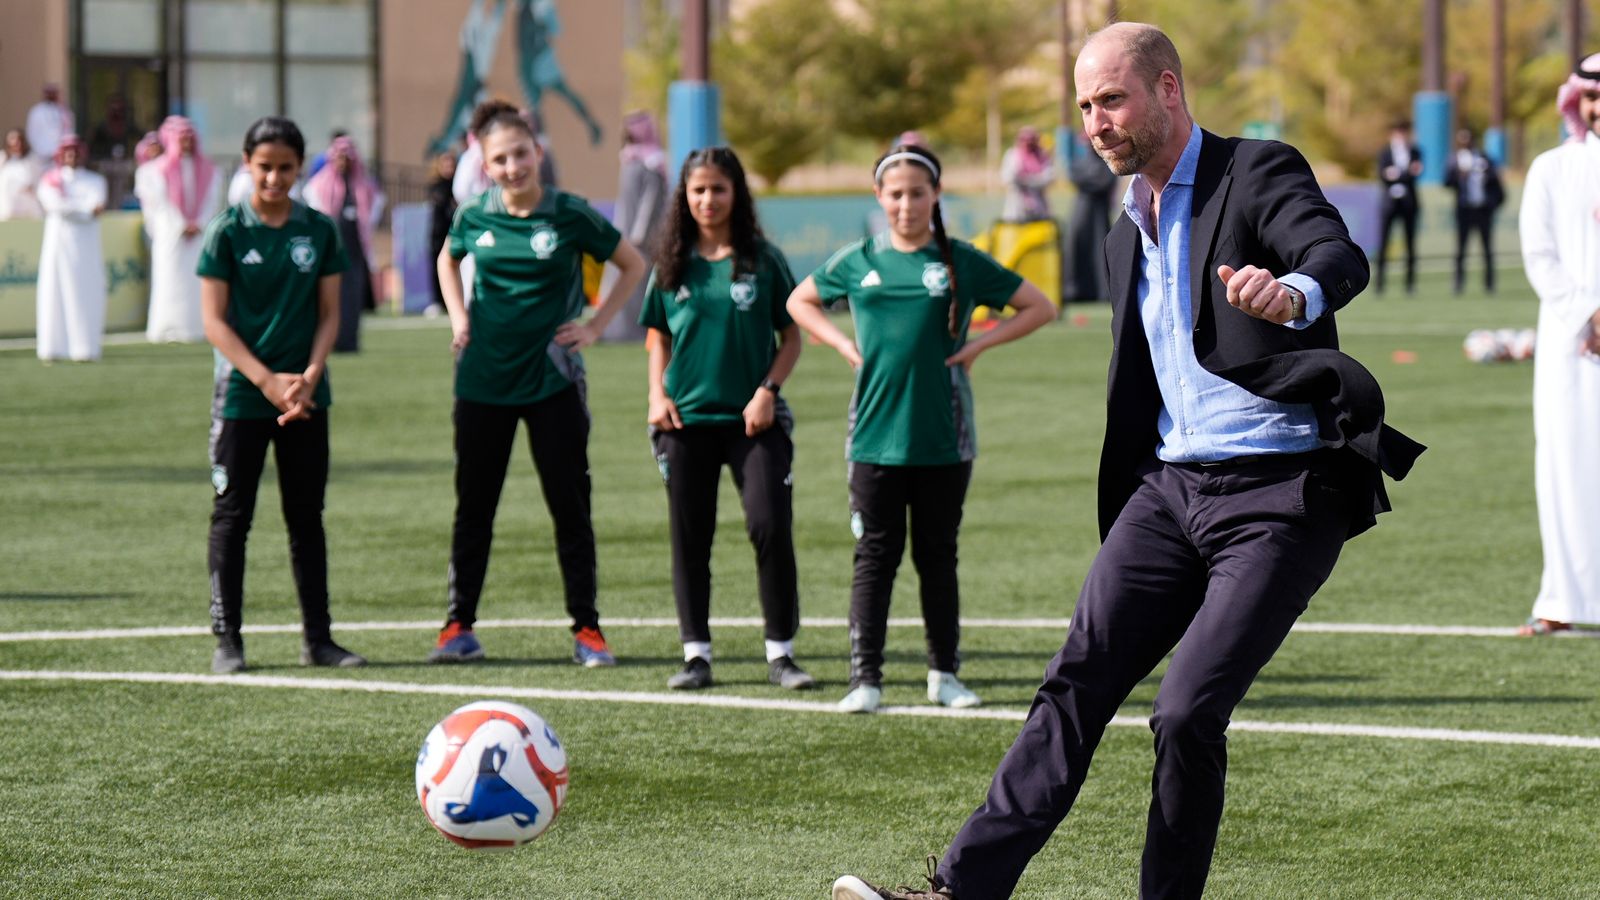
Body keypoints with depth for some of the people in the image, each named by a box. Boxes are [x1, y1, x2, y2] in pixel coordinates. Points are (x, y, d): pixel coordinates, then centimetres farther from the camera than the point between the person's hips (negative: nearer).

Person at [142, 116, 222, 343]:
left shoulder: (208, 171, 12)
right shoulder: (160, 170, 5)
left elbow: (213, 200, 6)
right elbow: (160, 203, -1)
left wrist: (199, 224, -9)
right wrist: (181, 226, -10)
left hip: (201, 233, 2)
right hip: (171, 236, -2)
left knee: (199, 281, -4)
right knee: (172, 280, -7)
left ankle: (199, 328, -3)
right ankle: (173, 331, -9)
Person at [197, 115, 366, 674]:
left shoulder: (320, 231, 5)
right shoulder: (227, 231, -4)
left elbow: (330, 314, 6)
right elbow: (214, 321, -6)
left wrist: (309, 377, -10)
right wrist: (268, 381, -15)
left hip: (306, 396, 3)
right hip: (242, 394, -3)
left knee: (307, 518, 8)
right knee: (232, 517, 0)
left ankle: (318, 638, 13)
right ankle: (227, 639, 5)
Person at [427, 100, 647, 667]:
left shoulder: (570, 216, -8)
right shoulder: (473, 216, -1)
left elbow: (634, 266, 4)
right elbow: (448, 261, 22)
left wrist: (594, 327, -3)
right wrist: (459, 317, 6)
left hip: (552, 381, -2)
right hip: (483, 381, 2)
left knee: (570, 507, 1)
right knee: (473, 506, 8)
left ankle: (586, 629, 8)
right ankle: (459, 626, 16)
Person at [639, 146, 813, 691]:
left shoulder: (763, 260, 0)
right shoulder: (673, 263, 6)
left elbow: (791, 337, 3)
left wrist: (768, 390, -9)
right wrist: (658, 394, 1)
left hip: (753, 418, -2)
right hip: (686, 420, 2)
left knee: (771, 527, -10)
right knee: (689, 536, 4)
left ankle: (780, 652, -1)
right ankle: (696, 654, 12)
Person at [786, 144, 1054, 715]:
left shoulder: (961, 261, 1)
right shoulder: (858, 262, 6)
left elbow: (1038, 308, 6)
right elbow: (800, 302, 21)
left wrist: (976, 346, -4)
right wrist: (844, 346, 5)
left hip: (943, 438, -1)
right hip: (875, 433, 1)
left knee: (938, 556, 8)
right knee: (875, 557, 0)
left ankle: (944, 673, 18)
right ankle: (865, 678, 1)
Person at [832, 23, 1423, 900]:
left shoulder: (1258, 173, -5)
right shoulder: (1128, 234, 19)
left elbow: (1342, 259, -26)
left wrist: (1294, 294, -49)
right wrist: (1123, 521, 24)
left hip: (1280, 497, -6)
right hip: (1169, 486, 7)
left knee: (1187, 714, -15)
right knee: (1075, 685, -7)